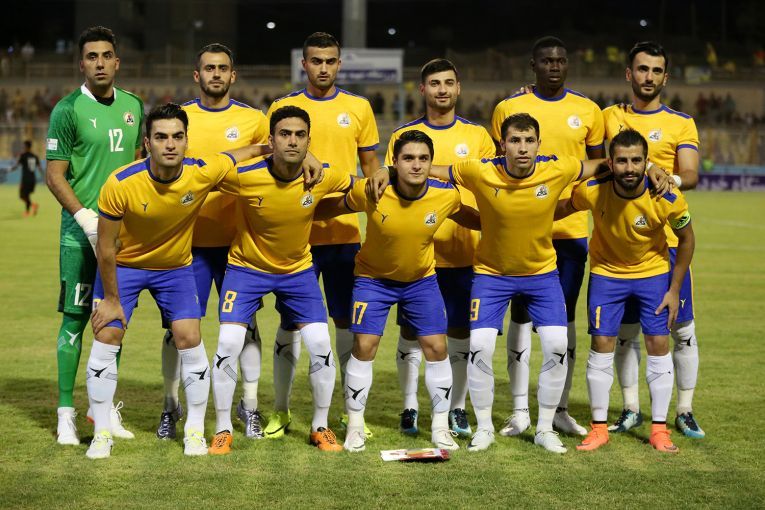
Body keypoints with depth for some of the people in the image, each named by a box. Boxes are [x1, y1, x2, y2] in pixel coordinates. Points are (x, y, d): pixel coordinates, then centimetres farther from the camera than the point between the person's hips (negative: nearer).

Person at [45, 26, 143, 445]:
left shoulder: (132, 106, 10)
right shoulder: (69, 109, -6)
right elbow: (54, 175, -8)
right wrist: (86, 217, -18)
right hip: (82, 229, -5)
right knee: (76, 318, -4)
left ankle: (107, 408, 18)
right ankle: (66, 414, 1)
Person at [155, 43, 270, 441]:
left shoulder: (253, 120, 5)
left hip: (238, 239, 0)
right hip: (188, 239, 0)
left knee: (244, 322, 4)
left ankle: (249, 407, 15)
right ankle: (171, 406, 13)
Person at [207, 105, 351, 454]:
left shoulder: (324, 177, -20)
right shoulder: (244, 176, -26)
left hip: (298, 269, 2)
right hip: (247, 266, -2)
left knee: (320, 345, -6)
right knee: (228, 344, -12)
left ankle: (320, 427, 15)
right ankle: (223, 430, 6)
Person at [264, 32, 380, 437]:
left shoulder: (359, 108, 7)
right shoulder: (282, 108, 4)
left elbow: (371, 168, 11)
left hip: (345, 231, 1)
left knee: (346, 320, 5)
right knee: (291, 320, 2)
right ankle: (280, 411, 12)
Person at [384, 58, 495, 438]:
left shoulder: (477, 136, 8)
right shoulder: (403, 135, 5)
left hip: (463, 253, 1)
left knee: (461, 332, 4)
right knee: (411, 331, 2)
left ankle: (457, 409, 15)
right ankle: (410, 407, 13)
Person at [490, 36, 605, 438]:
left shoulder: (587, 111, 6)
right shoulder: (509, 108, 2)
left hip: (571, 228, 2)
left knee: (565, 317, 6)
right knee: (522, 314, 1)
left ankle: (561, 409, 14)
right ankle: (520, 411, 9)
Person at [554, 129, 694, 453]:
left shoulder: (667, 199, -26)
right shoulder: (592, 191, -26)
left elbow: (686, 239, -8)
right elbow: (564, 208, -3)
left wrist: (674, 289, -6)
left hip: (653, 271, 0)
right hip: (606, 271, 0)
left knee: (659, 344, -3)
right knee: (601, 344, -3)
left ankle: (659, 429, 8)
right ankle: (599, 427, 8)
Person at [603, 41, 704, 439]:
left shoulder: (681, 123, 4)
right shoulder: (610, 118, 11)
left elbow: (690, 175, -8)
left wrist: (669, 180, -27)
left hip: (669, 238, -1)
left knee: (682, 328, 0)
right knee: (625, 330, 6)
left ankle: (684, 411, 12)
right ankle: (631, 409, 18)